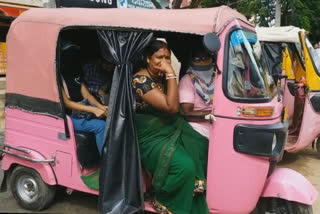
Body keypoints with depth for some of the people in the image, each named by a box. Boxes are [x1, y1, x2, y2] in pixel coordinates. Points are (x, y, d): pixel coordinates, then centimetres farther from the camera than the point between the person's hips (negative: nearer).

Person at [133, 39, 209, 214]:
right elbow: (171, 107, -27)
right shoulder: (140, 80, -19)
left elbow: (175, 106, 16)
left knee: (203, 149, -8)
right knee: (185, 166, -26)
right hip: (151, 138, -8)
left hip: (170, 129, 9)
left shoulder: (161, 77, 7)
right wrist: (171, 73, -24)